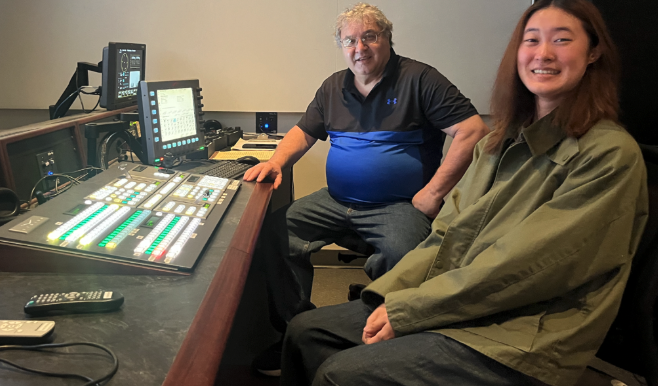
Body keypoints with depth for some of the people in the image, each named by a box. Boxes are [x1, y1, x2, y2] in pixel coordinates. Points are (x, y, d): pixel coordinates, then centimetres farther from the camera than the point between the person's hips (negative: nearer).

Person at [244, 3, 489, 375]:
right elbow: (303, 133, 22)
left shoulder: (419, 79, -4)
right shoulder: (334, 87, 15)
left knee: (401, 254, -36)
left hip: (398, 206, -5)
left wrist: (432, 194, -15)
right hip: (337, 202, 6)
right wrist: (277, 161, -2)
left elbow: (474, 131, -12)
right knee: (274, 230, -13)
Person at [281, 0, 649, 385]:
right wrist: (391, 293, -7)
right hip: (458, 304, 7)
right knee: (305, 331, -1)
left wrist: (408, 310, -18)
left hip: (520, 338, -7)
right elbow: (449, 230, 8)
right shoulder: (504, 139, 12)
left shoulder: (612, 154, -13)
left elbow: (524, 265, -20)